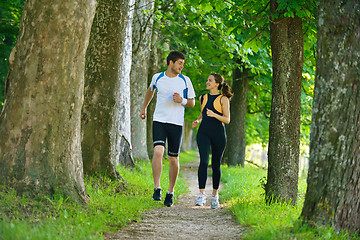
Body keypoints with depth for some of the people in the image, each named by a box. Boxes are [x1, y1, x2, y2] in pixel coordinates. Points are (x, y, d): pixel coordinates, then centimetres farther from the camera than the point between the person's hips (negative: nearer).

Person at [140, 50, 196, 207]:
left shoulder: (185, 81, 3)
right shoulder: (157, 78, 5)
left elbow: (192, 103, 8)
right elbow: (150, 90, 28)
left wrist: (182, 100, -12)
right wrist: (144, 108, 34)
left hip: (176, 123, 0)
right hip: (159, 121, 0)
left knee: (173, 159, 3)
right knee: (158, 151, -21)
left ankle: (170, 192, 18)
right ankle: (157, 188, -16)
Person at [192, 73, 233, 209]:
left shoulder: (223, 99, 0)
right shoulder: (203, 98, 13)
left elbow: (227, 120, -5)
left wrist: (214, 115, -21)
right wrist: (198, 120, 11)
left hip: (218, 134, -2)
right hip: (204, 132, 2)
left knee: (216, 165, 5)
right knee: (203, 161, -16)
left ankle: (215, 195, 21)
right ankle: (201, 195, -21)